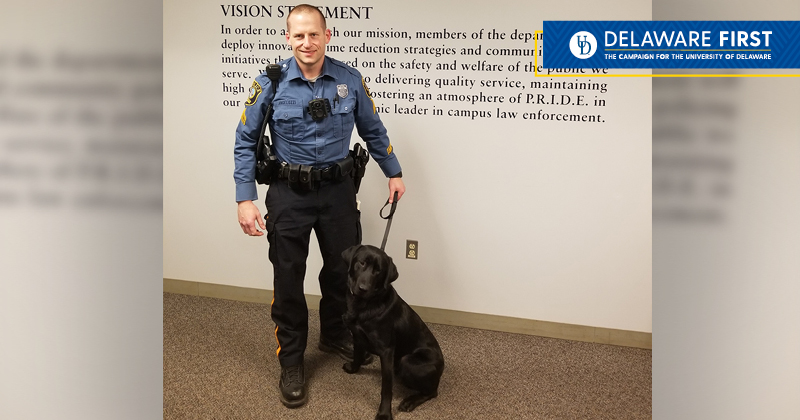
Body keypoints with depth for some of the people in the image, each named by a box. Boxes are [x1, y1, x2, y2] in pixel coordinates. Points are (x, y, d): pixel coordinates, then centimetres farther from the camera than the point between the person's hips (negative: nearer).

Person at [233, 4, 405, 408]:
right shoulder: (271, 83, -10)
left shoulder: (349, 80, -5)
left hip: (337, 190, 2)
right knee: (288, 278, 4)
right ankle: (291, 363, 20)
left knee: (344, 269, 15)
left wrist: (394, 173, 15)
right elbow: (245, 141, -5)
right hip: (289, 195, -2)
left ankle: (335, 335, 42)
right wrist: (245, 199, -12)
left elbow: (373, 131, 10)